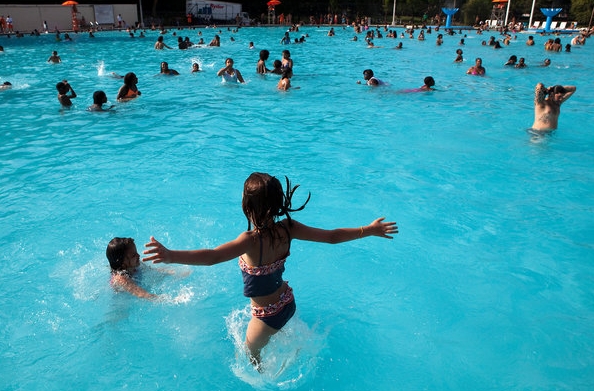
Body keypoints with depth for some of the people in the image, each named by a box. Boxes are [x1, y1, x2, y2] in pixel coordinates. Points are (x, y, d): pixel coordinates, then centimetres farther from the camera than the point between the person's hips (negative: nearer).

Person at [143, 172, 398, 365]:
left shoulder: (251, 241, -35)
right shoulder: (288, 228, -17)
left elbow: (212, 256, -51)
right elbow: (332, 236, -11)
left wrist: (171, 256, -61)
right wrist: (369, 230, 0)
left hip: (269, 315, -6)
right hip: (288, 302, 6)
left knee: (250, 350, 27)